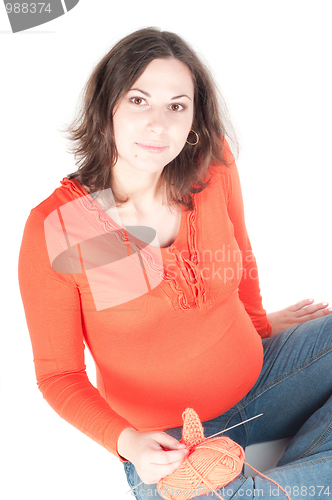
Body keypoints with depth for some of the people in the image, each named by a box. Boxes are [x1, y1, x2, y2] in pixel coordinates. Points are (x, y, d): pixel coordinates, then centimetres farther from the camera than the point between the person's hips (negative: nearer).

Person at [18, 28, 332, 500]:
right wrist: (126, 441, -25)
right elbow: (58, 374, -10)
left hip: (258, 374, 5)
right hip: (162, 442, -4)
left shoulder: (213, 165, -10)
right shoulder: (53, 229, -20)